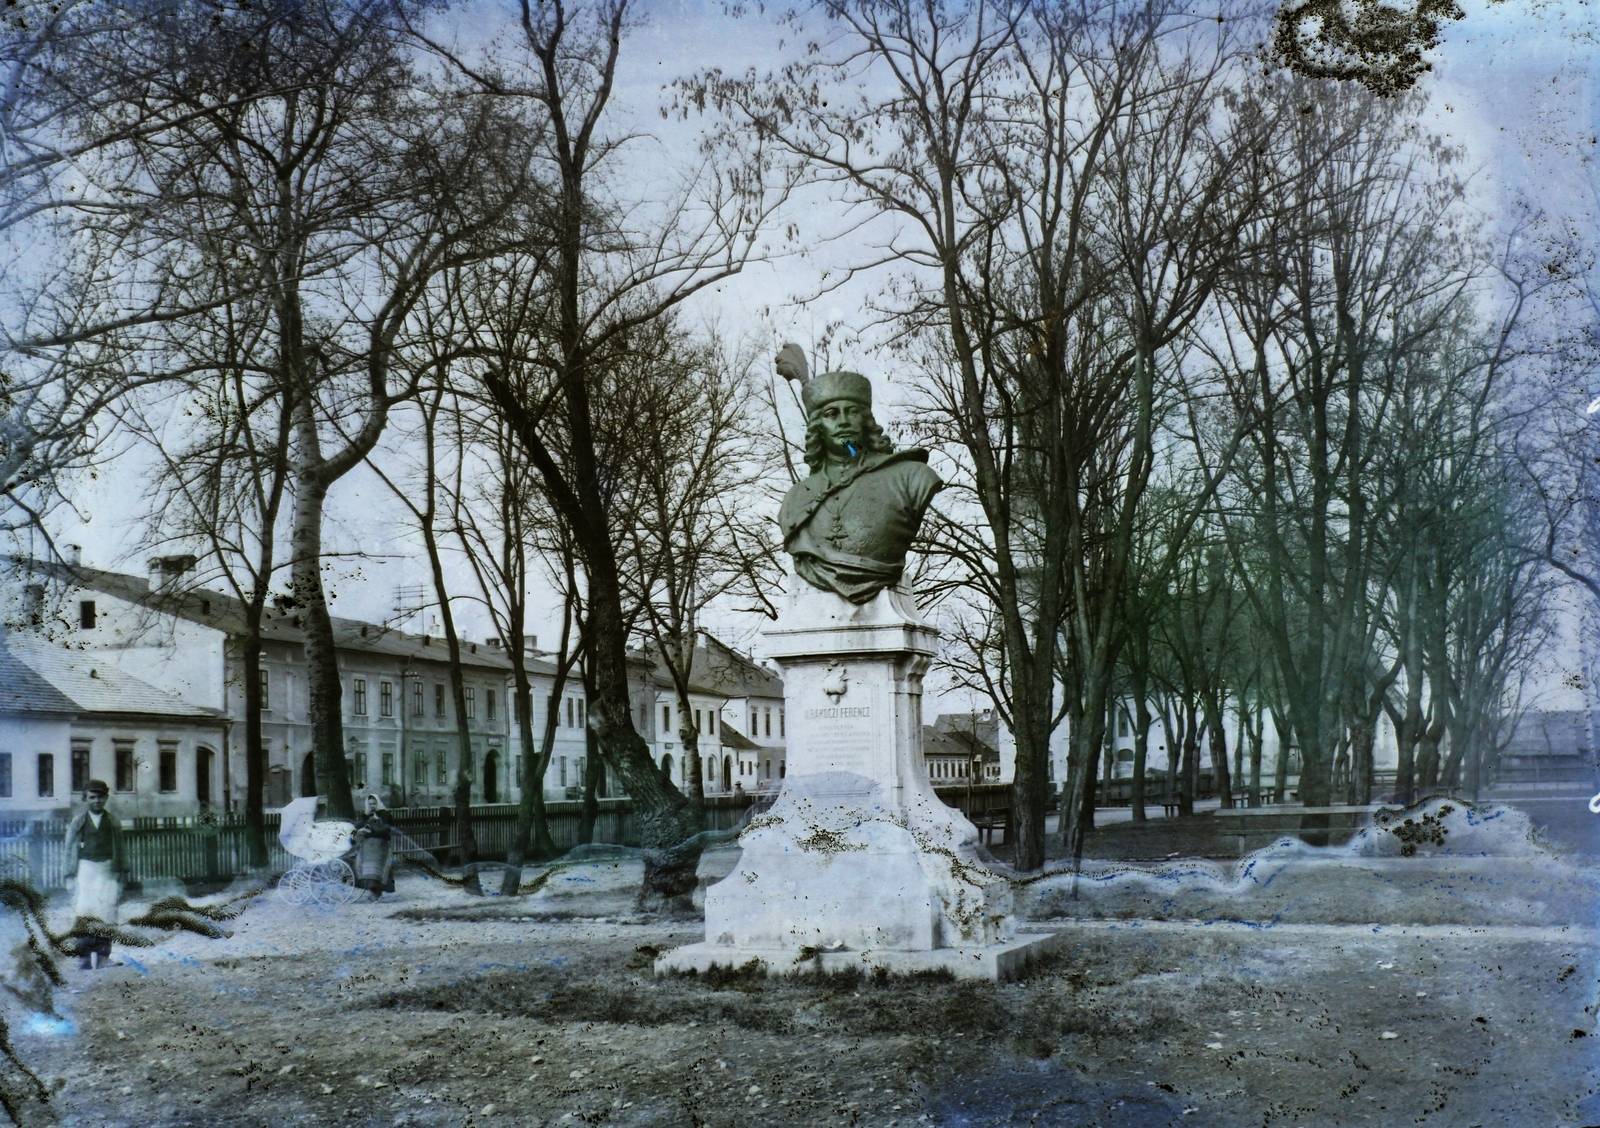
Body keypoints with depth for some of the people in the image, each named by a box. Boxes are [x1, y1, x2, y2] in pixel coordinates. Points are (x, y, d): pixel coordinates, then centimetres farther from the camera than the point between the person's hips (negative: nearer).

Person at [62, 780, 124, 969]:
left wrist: (120, 877, 8)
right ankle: (84, 959, -5)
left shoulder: (114, 822, 9)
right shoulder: (78, 821, 7)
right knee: (84, 914, -9)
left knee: (107, 915, -5)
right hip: (86, 870, -1)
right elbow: (70, 850, 8)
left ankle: (103, 957, 0)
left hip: (108, 870, 1)